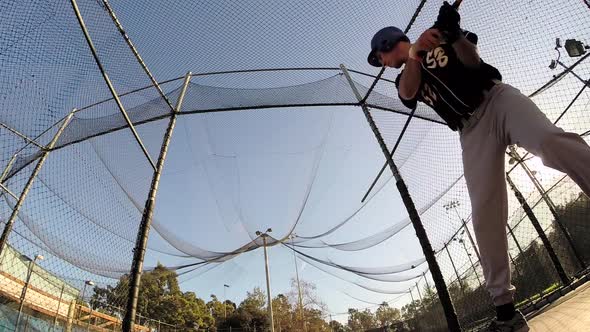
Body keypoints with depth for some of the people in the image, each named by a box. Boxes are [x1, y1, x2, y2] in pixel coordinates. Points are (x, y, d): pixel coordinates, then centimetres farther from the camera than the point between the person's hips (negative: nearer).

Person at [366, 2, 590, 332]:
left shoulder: (440, 37, 17)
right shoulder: (404, 79, 20)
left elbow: (472, 60, -2)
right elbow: (408, 93, -7)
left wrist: (455, 35, -22)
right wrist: (414, 54, -25)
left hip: (497, 99, -1)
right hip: (471, 132, 1)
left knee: (550, 141, -35)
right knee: (485, 217, -13)